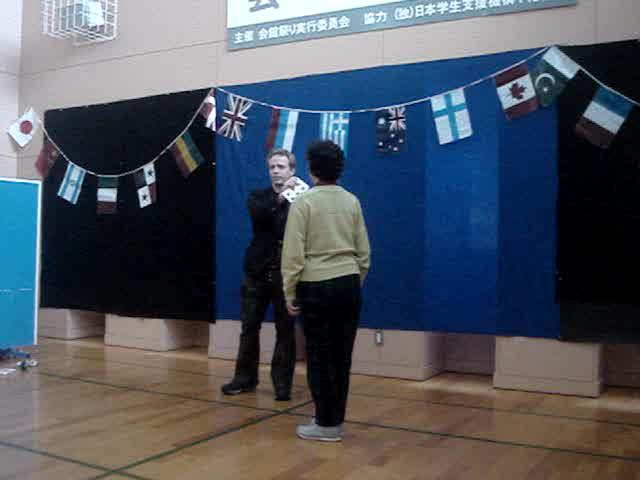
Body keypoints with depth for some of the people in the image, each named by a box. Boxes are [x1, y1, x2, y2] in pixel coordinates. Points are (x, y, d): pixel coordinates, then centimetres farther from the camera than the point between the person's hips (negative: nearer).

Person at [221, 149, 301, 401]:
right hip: (257, 272, 3)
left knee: (285, 331, 4)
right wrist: (280, 195, -23)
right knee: (250, 328, 10)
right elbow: (258, 214, -15)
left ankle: (282, 382, 14)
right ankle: (245, 377, 24)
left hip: (286, 274, -2)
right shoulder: (258, 197, 8)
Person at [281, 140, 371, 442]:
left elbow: (293, 253, -10)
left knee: (319, 357, 4)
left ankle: (326, 424, 12)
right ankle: (336, 421, 22)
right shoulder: (352, 202, 6)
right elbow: (363, 251, 8)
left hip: (317, 286, -5)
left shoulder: (304, 202, -8)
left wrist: (289, 293, -2)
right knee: (341, 356, 11)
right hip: (349, 283, 5)